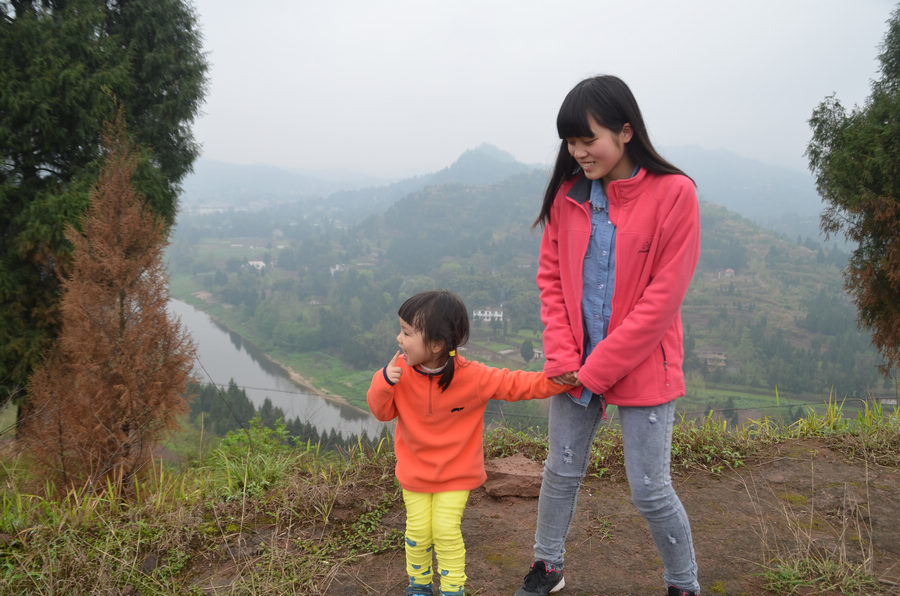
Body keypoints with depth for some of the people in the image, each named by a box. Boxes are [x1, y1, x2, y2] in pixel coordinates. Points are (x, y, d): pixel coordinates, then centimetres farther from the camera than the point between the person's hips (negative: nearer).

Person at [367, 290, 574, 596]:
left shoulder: (473, 377, -23)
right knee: (418, 531, 8)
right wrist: (384, 381, -27)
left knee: (446, 531, -2)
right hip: (414, 470, 3)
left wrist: (557, 380, -23)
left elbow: (514, 384, -15)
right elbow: (382, 411, -6)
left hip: (456, 473, -2)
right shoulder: (401, 370, -15)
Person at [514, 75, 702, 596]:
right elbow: (551, 277, 4)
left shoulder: (673, 193, -14)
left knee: (650, 489, 4)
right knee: (562, 472, 16)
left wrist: (599, 369, -14)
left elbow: (664, 295, -16)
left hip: (642, 367, -4)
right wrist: (562, 356, -8)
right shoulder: (568, 194, 1)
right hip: (577, 367, 4)